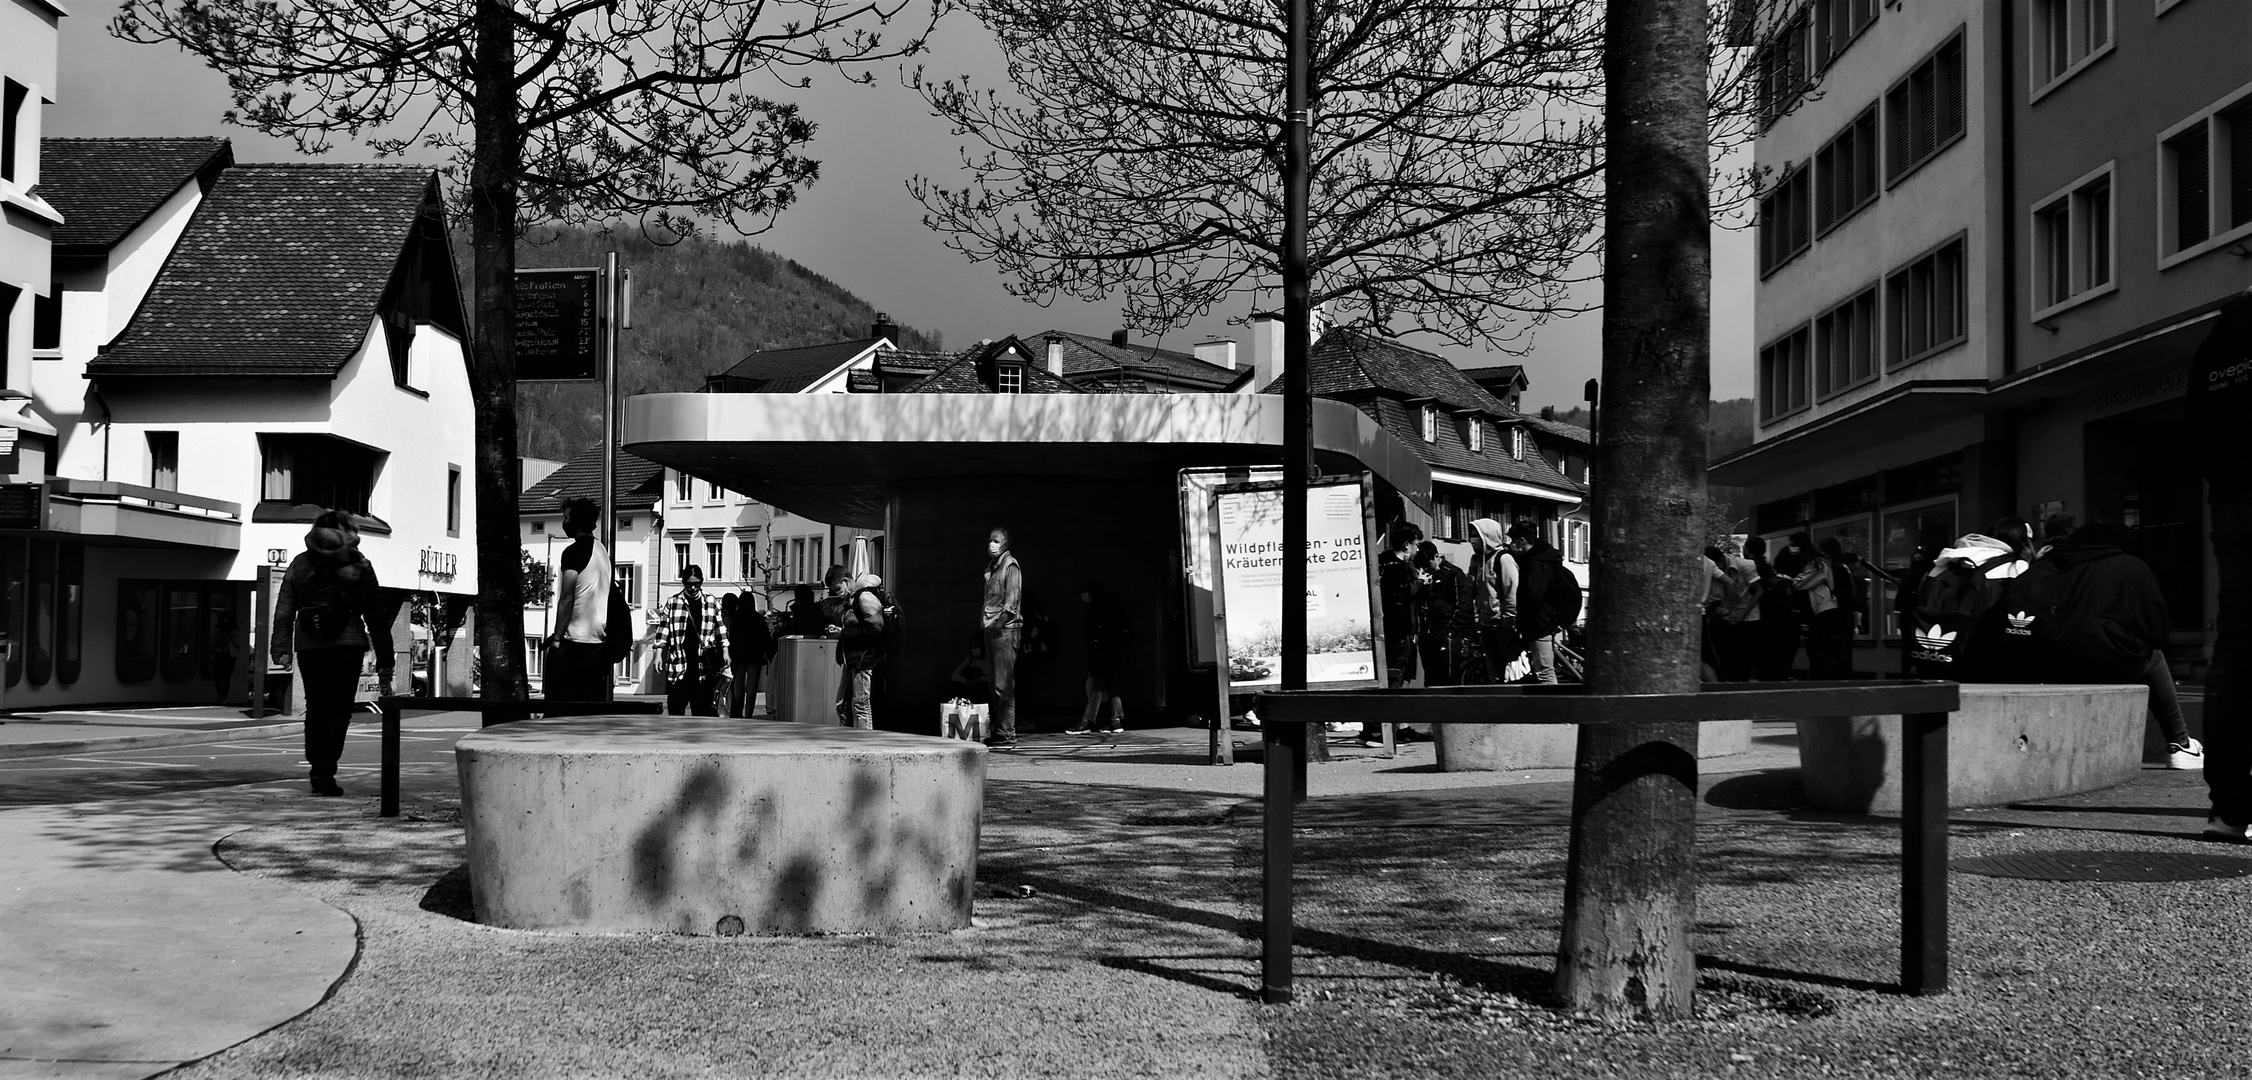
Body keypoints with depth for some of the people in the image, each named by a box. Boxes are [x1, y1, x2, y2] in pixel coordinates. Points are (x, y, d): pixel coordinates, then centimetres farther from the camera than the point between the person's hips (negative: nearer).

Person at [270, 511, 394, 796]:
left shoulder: (299, 564, 10)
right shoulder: (358, 566, 1)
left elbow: (284, 611, 5)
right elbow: (376, 614, 1)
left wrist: (281, 649, 4)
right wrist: (385, 661, 4)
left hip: (308, 646, 3)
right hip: (346, 645, -3)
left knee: (315, 709, 14)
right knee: (339, 710, -1)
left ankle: (317, 769, 14)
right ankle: (324, 773, -11)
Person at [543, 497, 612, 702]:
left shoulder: (574, 551, -10)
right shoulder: (602, 551, 15)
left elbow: (567, 598, -15)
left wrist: (557, 637, -13)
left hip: (573, 640, -8)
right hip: (597, 640, 8)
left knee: (559, 699, -5)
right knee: (591, 703, 7)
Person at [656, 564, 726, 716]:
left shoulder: (711, 603, 8)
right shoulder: (672, 603, 4)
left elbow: (720, 629, 14)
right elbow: (664, 630, 5)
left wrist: (725, 652, 9)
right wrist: (658, 653, -2)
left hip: (703, 664, 1)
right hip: (678, 664, -1)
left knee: (702, 707, -1)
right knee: (676, 706, 1)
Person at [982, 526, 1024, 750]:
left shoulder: (1010, 565, -6)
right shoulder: (991, 566, 19)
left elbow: (1012, 598, -14)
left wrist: (1001, 620, -23)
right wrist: (983, 617, 13)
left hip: (1005, 629, -9)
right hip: (991, 628, 9)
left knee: (1004, 684, -10)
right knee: (995, 684, 9)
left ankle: (1007, 735, -10)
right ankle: (998, 732, 12)